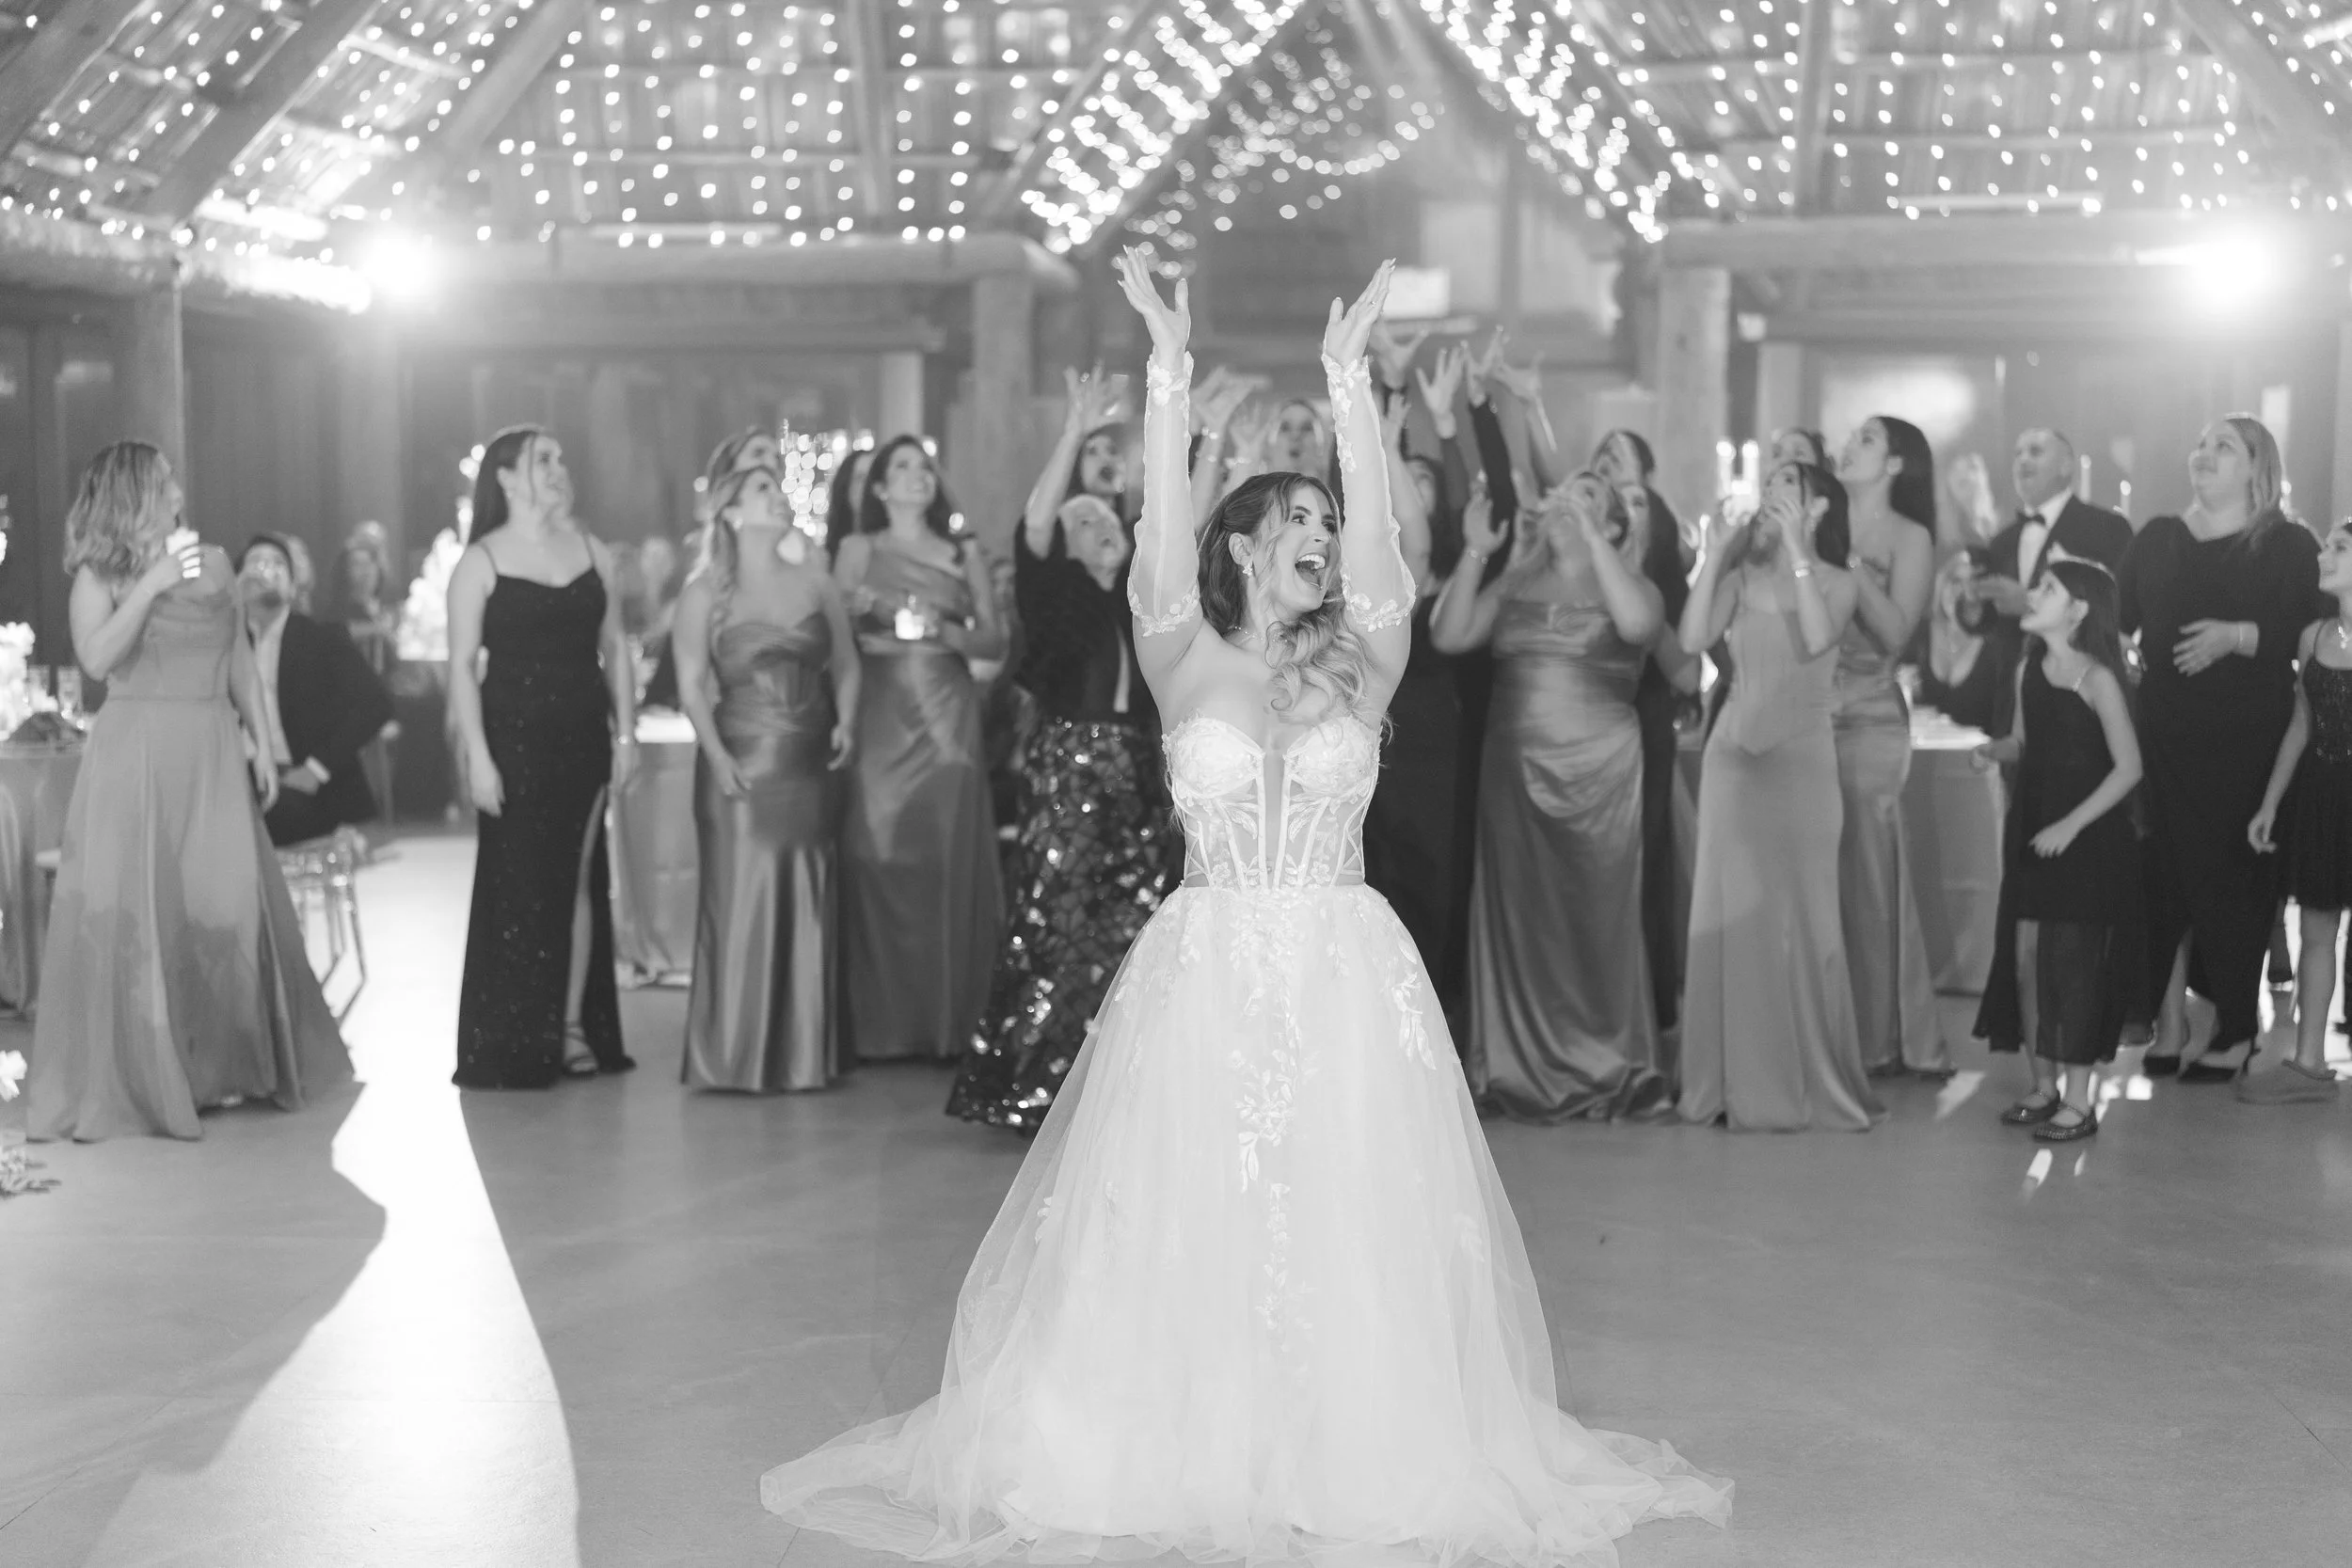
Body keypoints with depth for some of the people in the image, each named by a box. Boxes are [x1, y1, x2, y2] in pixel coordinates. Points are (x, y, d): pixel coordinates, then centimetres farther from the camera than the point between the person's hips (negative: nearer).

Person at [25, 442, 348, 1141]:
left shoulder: (213, 562, 10)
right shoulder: (99, 577, 0)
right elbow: (97, 659, -15)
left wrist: (262, 743, 11)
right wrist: (150, 585, -17)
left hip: (212, 755, 4)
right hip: (135, 755, -4)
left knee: (228, 905, 3)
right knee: (133, 912, -3)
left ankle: (224, 1063, 15)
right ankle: (130, 1074, 3)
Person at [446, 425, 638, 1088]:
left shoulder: (592, 553, 9)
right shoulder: (480, 563, -4)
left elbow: (614, 648, 11)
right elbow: (462, 665, -7)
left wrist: (626, 732, 4)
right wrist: (477, 755, -14)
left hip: (583, 736, 4)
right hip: (515, 736, -4)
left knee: (579, 879, 6)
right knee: (516, 885, -1)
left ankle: (574, 1027, 12)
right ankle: (512, 1046, 5)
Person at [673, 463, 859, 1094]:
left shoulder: (814, 578, 11)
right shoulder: (705, 592, 1)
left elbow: (845, 664, 15)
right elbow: (691, 686, -3)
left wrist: (844, 723, -1)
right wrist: (717, 755, -15)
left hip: (811, 764, 3)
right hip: (741, 762, -3)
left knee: (810, 906, 4)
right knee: (741, 903, -5)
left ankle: (804, 1053, 12)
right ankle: (734, 1056, 2)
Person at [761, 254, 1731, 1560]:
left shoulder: (1359, 667, 8)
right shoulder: (1187, 663, 5)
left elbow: (1378, 537, -5)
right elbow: (1160, 536, -8)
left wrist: (1348, 378, -13)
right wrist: (1168, 371, -16)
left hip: (1344, 983, 1)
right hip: (1204, 976, -1)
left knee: (1348, 1228, 0)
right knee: (1185, 1228, 0)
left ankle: (1355, 1451, 10)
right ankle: (1176, 1451, 11)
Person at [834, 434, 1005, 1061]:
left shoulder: (965, 554, 14)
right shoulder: (859, 550, 11)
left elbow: (995, 639, 10)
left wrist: (948, 634, -8)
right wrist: (874, 634, -14)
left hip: (948, 720, 1)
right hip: (882, 720, -1)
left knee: (949, 863, -4)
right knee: (879, 861, -7)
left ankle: (946, 1024, 0)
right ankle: (881, 1025, -3)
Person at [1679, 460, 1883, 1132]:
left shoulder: (1835, 581, 1)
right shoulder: (1741, 575, 8)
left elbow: (1819, 637, -19)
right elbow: (1693, 639, -5)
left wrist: (1795, 547, -17)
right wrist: (1715, 554, -7)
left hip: (1801, 756, -3)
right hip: (1734, 753, 3)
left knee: (1800, 914, -3)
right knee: (1731, 912, 2)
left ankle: (1807, 1080, 5)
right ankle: (1736, 1079, 7)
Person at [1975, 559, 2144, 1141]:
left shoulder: (2097, 679, -13)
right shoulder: (2028, 669, 6)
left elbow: (2128, 767, -14)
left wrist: (2072, 825, -18)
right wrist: (1994, 750, -6)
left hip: (2085, 838, -6)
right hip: (2031, 832, 6)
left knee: (2072, 963, -3)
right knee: (2024, 957, 6)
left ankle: (2079, 1101, 5)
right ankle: (2044, 1086, 18)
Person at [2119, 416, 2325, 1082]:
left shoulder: (2288, 545, 0)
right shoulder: (2157, 540, 13)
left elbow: (2310, 632, -10)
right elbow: (2116, 615, 8)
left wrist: (2237, 636, -23)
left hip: (2245, 743, -3)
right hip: (2165, 734, 3)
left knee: (2233, 875, 0)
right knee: (2168, 874, 0)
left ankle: (2235, 1032, 11)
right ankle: (2170, 1023, 8)